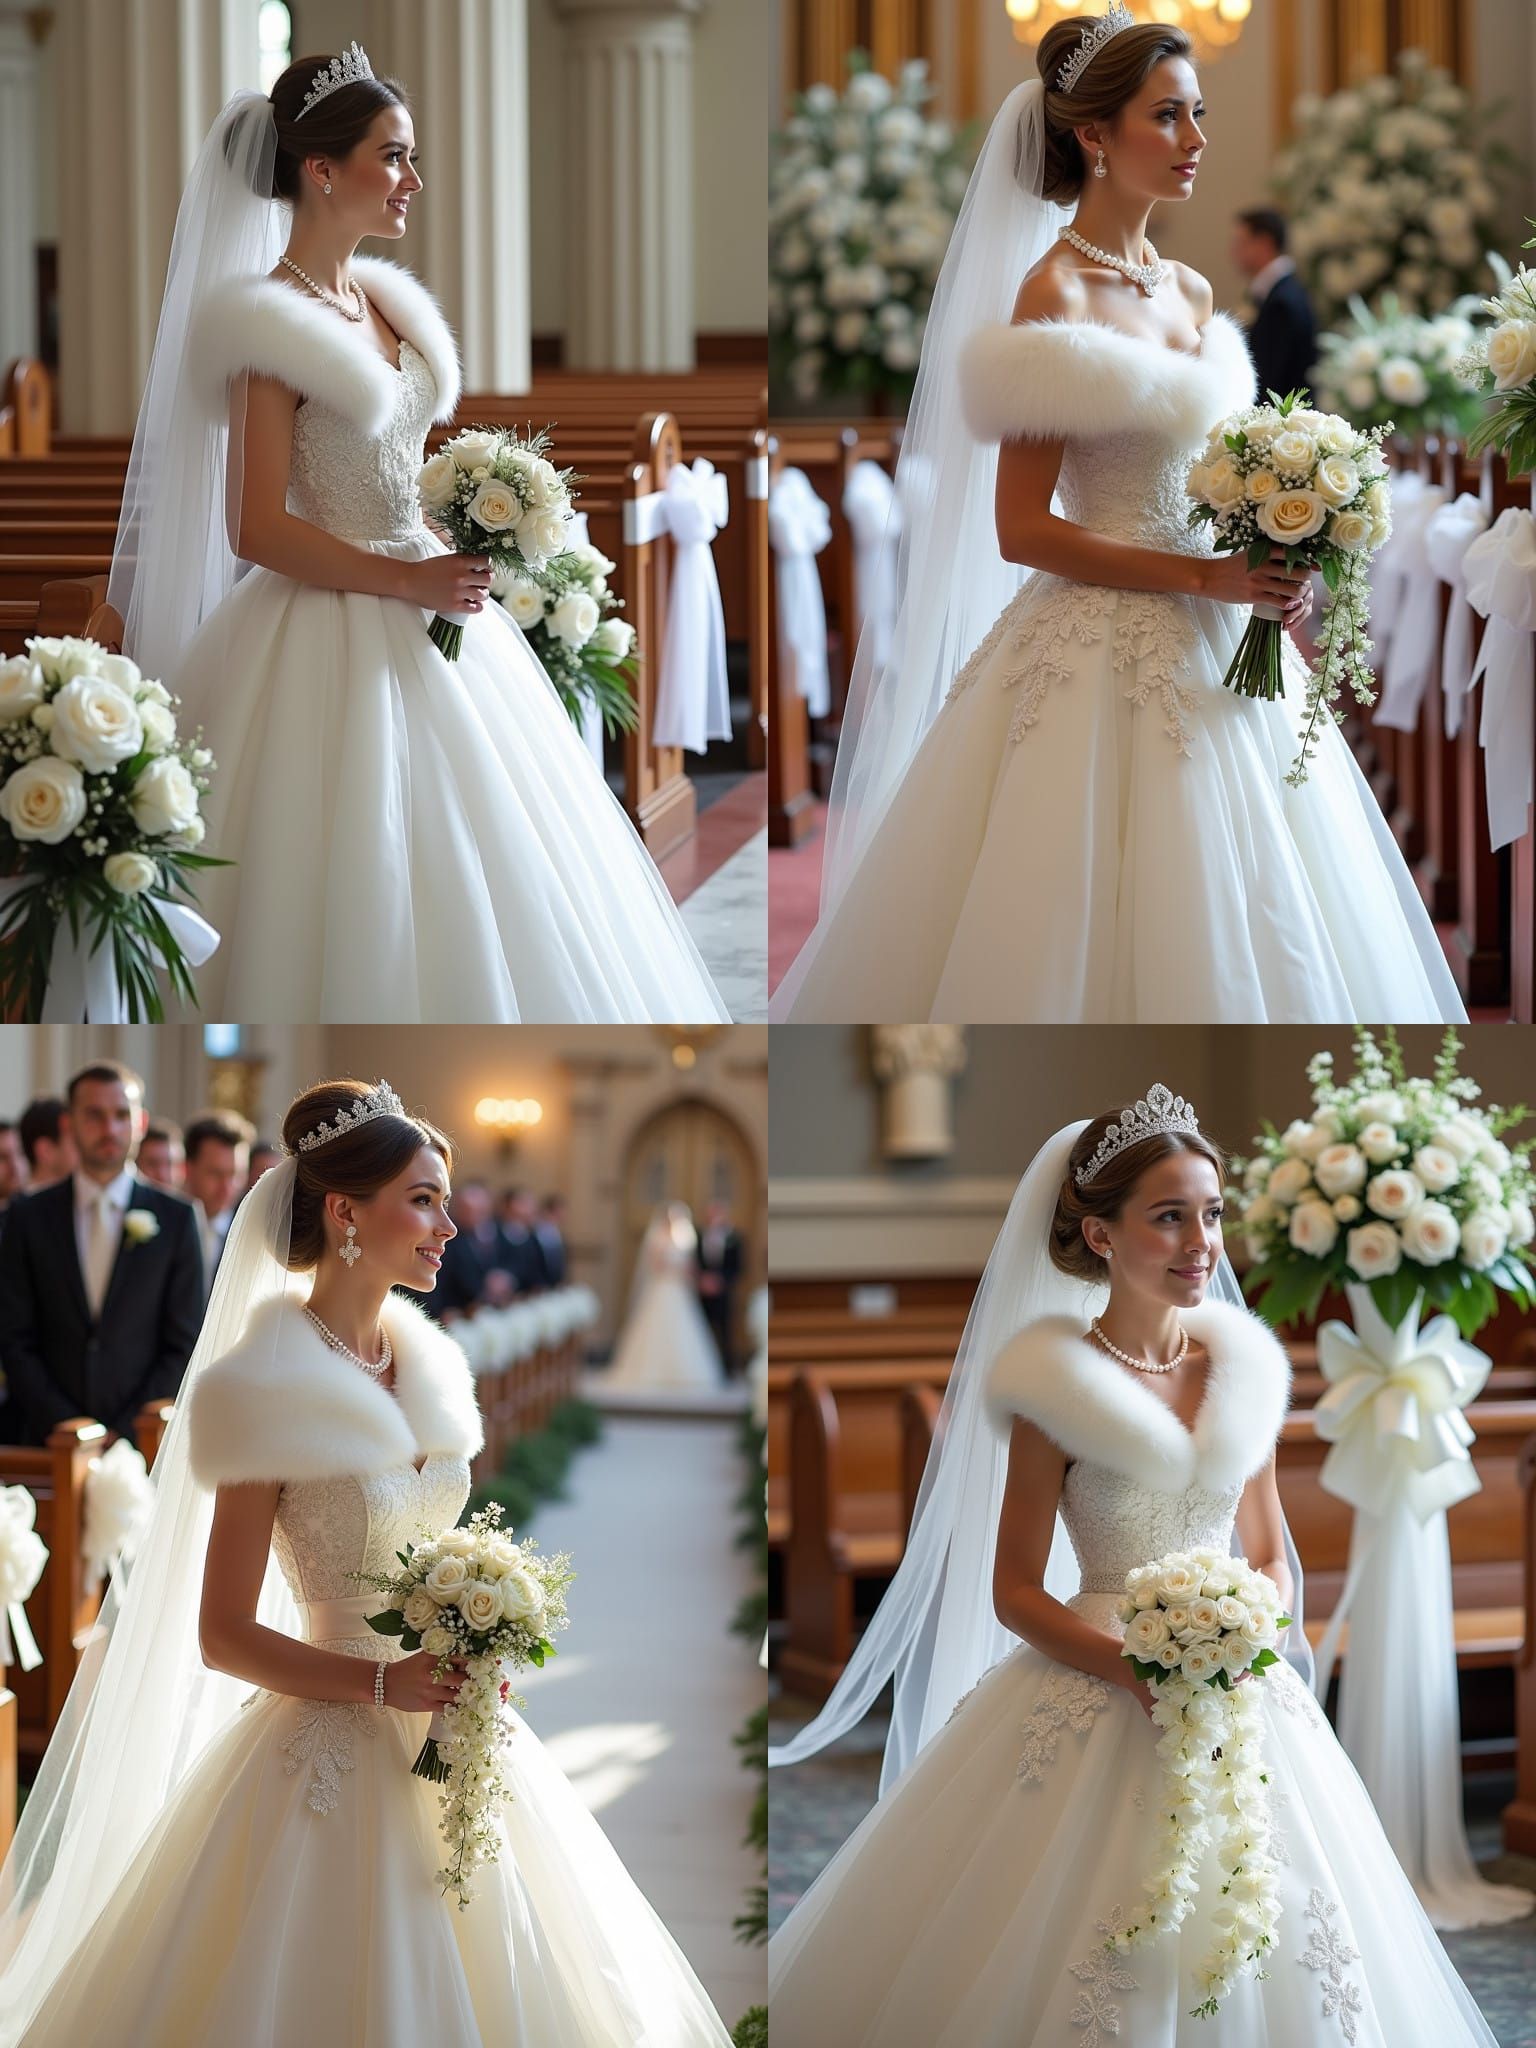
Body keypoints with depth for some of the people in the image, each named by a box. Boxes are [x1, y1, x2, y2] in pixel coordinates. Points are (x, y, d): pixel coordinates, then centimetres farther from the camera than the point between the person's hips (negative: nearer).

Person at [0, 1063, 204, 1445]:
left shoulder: (175, 1219, 5)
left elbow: (184, 1345, 3)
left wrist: (125, 1435, -6)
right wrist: (69, 1429, -6)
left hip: (142, 1441, 0)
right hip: (51, 1444, 0)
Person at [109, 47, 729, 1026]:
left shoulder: (385, 299, 10)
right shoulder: (274, 325, -13)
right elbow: (258, 531, -17)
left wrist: (461, 558, 5)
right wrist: (411, 583, -18)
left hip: (428, 613, 8)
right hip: (337, 643, -8)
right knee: (366, 893, -4)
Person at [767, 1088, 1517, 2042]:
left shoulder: (1245, 1370, 6)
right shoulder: (1057, 1384, -6)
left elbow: (1272, 1557, 13)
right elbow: (1014, 1592, -5)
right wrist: (1133, 1667, -20)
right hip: (1093, 1696, -4)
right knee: (1084, 1969, -6)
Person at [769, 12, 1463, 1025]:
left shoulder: (1192, 295, 12)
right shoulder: (1052, 291, -10)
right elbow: (1021, 530, -14)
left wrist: (1279, 571, -1)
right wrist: (1207, 579, -17)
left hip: (1219, 653, 7)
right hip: (1104, 657, -7)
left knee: (1226, 935, 10)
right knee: (1093, 934, -3)